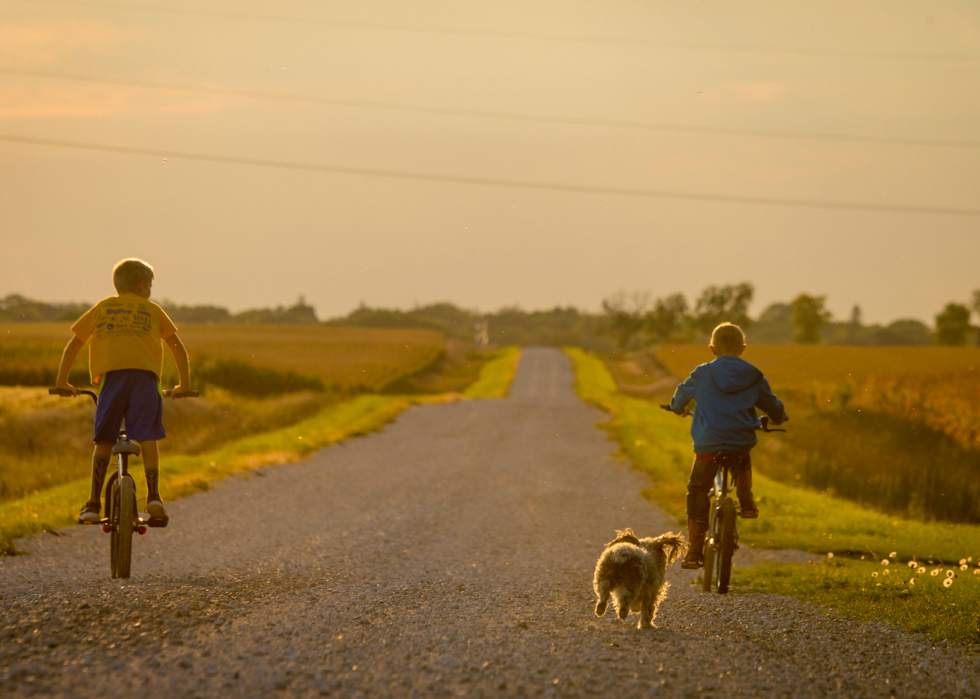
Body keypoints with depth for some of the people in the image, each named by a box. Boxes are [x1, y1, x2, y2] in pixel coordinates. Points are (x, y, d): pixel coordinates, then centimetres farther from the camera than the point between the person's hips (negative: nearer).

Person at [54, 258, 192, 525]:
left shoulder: (101, 308, 26)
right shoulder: (152, 310, 24)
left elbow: (73, 345, 23)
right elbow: (178, 347, 23)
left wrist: (62, 381, 26)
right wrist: (184, 385, 29)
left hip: (111, 374, 1)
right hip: (146, 374, 0)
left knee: (103, 440, 4)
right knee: (147, 437, 0)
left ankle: (93, 503, -4)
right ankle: (153, 496, -13)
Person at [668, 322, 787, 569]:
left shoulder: (702, 375, 2)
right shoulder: (754, 377, 4)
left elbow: (681, 395, 20)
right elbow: (773, 406, 16)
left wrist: (678, 408, 44)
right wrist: (779, 417, 40)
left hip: (708, 444, -2)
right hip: (742, 442, 2)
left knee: (697, 491, 10)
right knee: (742, 464, 39)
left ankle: (695, 549, 5)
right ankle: (746, 501, 20)